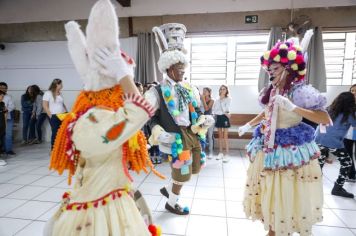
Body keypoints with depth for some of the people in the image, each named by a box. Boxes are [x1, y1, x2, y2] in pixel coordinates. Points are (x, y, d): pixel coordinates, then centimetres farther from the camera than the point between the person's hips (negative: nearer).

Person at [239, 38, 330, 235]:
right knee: (268, 190, 15)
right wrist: (248, 125, 23)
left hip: (291, 148, -6)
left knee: (289, 193, 4)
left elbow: (325, 119, -21)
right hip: (268, 146, 7)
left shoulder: (300, 91, -15)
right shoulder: (271, 91, 5)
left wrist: (293, 108, -30)